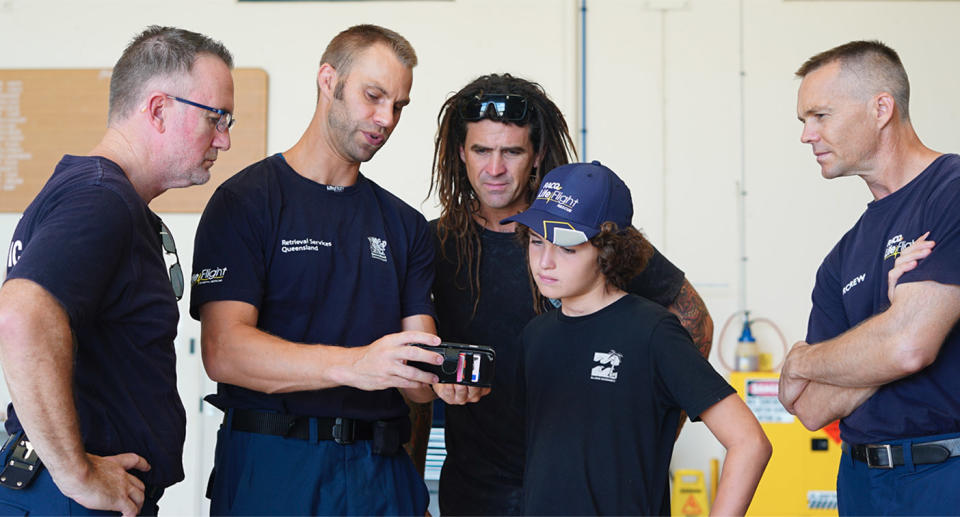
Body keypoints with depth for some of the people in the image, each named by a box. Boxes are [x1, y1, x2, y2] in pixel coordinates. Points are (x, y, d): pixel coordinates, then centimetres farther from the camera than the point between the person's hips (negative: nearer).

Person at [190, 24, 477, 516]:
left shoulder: (405, 225, 14)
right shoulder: (246, 201, -4)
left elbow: (409, 376, 6)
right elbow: (224, 351, -17)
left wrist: (440, 378, -19)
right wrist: (352, 364, -30)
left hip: (382, 473, 5)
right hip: (272, 468, -4)